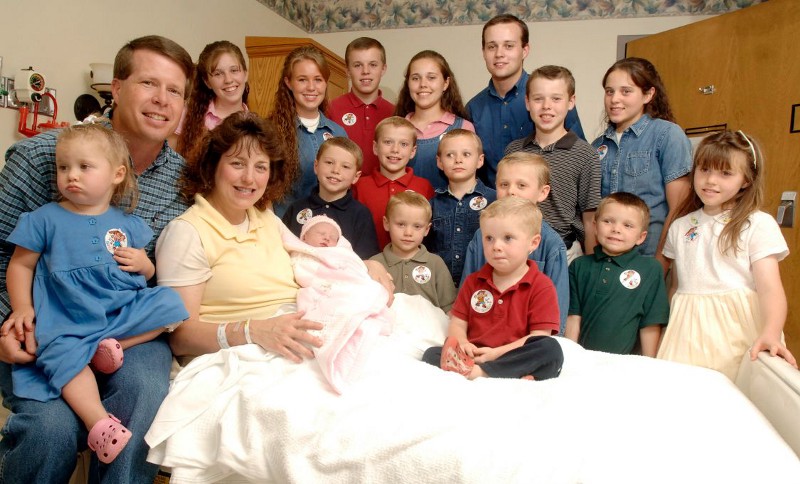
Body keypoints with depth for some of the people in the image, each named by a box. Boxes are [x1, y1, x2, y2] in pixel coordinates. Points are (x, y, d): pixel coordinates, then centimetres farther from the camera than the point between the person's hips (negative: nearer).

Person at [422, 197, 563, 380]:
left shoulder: (541, 286, 2)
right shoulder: (473, 282, 16)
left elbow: (540, 336, -7)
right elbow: (457, 323, 12)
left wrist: (497, 352, -18)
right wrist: (461, 343, -13)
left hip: (515, 358, -3)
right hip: (474, 357, 3)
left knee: (552, 350, -31)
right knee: (431, 354, -20)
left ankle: (479, 372, -34)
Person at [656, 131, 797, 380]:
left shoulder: (759, 225, -4)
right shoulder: (680, 227, 11)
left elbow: (769, 287, -12)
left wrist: (770, 333, -28)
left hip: (737, 329, -3)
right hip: (689, 329, 4)